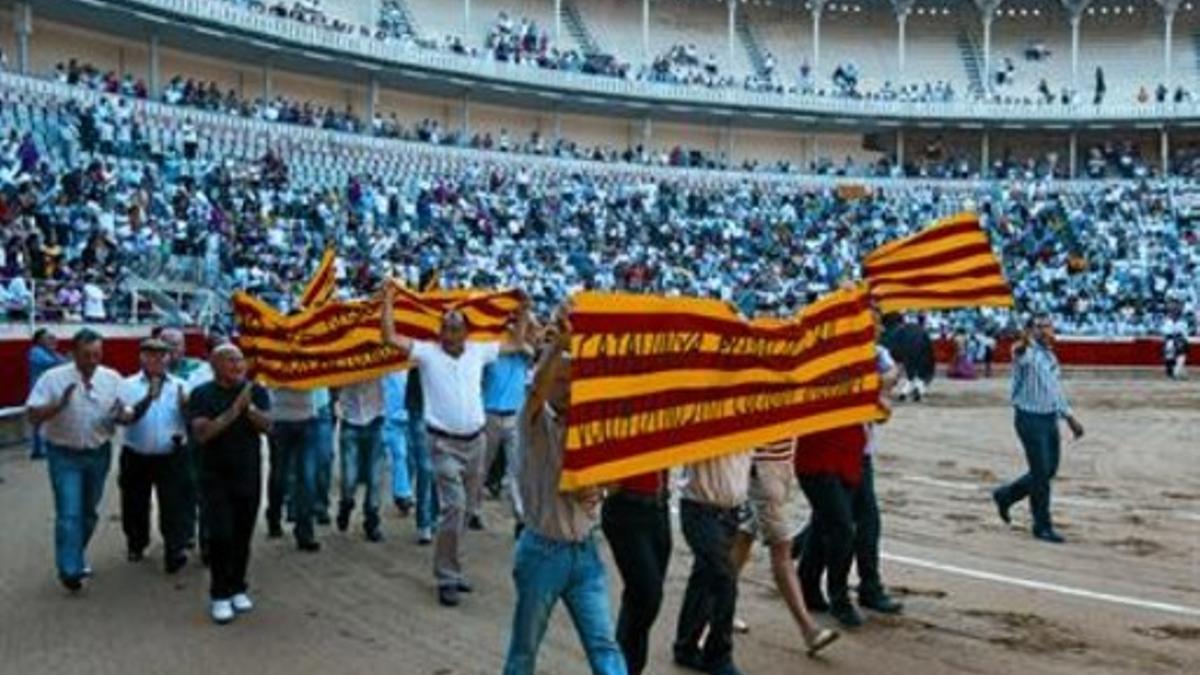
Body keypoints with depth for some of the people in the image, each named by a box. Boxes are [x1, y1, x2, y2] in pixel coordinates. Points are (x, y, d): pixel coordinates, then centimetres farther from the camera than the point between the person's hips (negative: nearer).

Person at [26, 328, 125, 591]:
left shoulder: (113, 379, -3)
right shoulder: (53, 378, -12)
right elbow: (33, 416, -13)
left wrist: (120, 414, -20)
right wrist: (60, 404, -30)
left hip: (99, 454, 4)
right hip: (65, 455, -4)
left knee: (89, 511, 17)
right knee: (69, 513, -10)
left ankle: (77, 556, 37)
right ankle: (70, 569, -6)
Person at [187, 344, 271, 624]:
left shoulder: (255, 391, 4)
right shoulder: (202, 394, -4)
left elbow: (266, 425, -8)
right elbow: (201, 433, -15)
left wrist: (249, 407, -26)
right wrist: (233, 411, -20)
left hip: (249, 476, 3)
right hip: (215, 477, -3)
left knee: (242, 536, 8)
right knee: (221, 535, -9)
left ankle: (237, 588, 23)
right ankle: (219, 595, 1)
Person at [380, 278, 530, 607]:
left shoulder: (478, 351, 7)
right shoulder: (427, 352, -4)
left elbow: (516, 344, 18)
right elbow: (390, 337, -13)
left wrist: (522, 311, 11)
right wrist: (388, 300, -16)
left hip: (475, 440, 5)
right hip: (444, 443, -5)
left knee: (462, 508, 13)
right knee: (454, 506, -15)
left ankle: (451, 568, 27)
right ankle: (447, 577, -4)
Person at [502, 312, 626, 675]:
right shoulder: (537, 423, -7)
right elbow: (536, 389, -30)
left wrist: (596, 491, -8)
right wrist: (557, 344, -44)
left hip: (585, 551, 4)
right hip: (543, 551, -4)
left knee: (605, 646, 1)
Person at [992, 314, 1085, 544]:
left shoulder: (1051, 356, 14)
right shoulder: (1028, 353, -13)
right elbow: (1019, 354, -40)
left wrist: (1070, 418, 22)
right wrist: (1022, 344, -65)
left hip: (1051, 419, 8)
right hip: (1031, 419, -8)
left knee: (1050, 470, 14)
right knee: (1041, 473, -3)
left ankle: (1006, 495, 31)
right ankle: (1042, 526, 9)